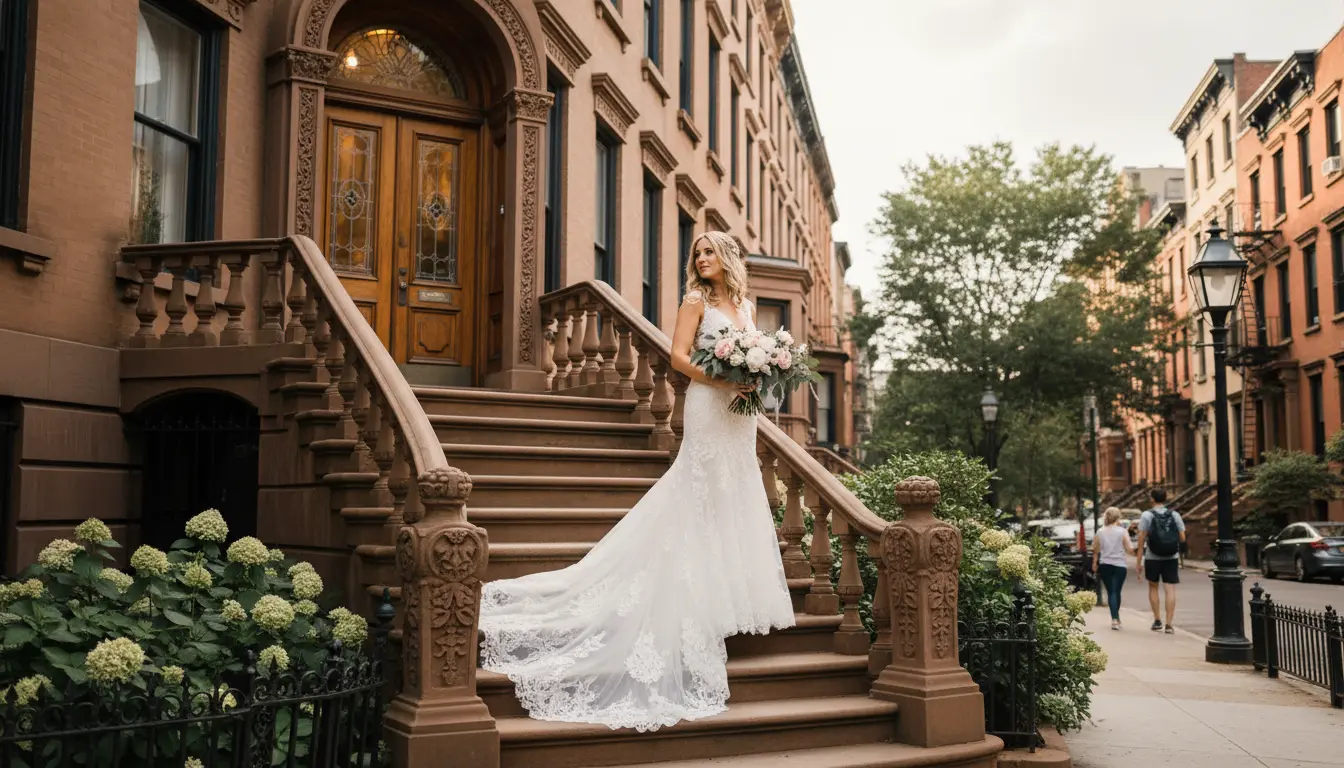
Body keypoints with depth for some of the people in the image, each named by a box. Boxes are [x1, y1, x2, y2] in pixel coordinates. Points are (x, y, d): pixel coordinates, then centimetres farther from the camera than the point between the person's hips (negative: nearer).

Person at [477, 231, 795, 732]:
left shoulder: (746, 306, 17)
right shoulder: (696, 301, 0)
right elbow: (679, 356, -9)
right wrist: (726, 381, -18)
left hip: (740, 412, 6)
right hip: (708, 408, -6)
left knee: (736, 500, 8)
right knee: (705, 501, -6)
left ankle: (734, 593, 14)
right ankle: (710, 600, -2)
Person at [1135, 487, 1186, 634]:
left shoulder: (1147, 515, -5)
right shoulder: (1175, 515, 3)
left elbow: (1141, 539, -8)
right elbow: (1182, 538, 0)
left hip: (1152, 558, -1)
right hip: (1171, 558, 1)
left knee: (1153, 588, 16)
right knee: (1170, 590, 0)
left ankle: (1157, 621, 16)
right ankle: (1169, 624, -6)